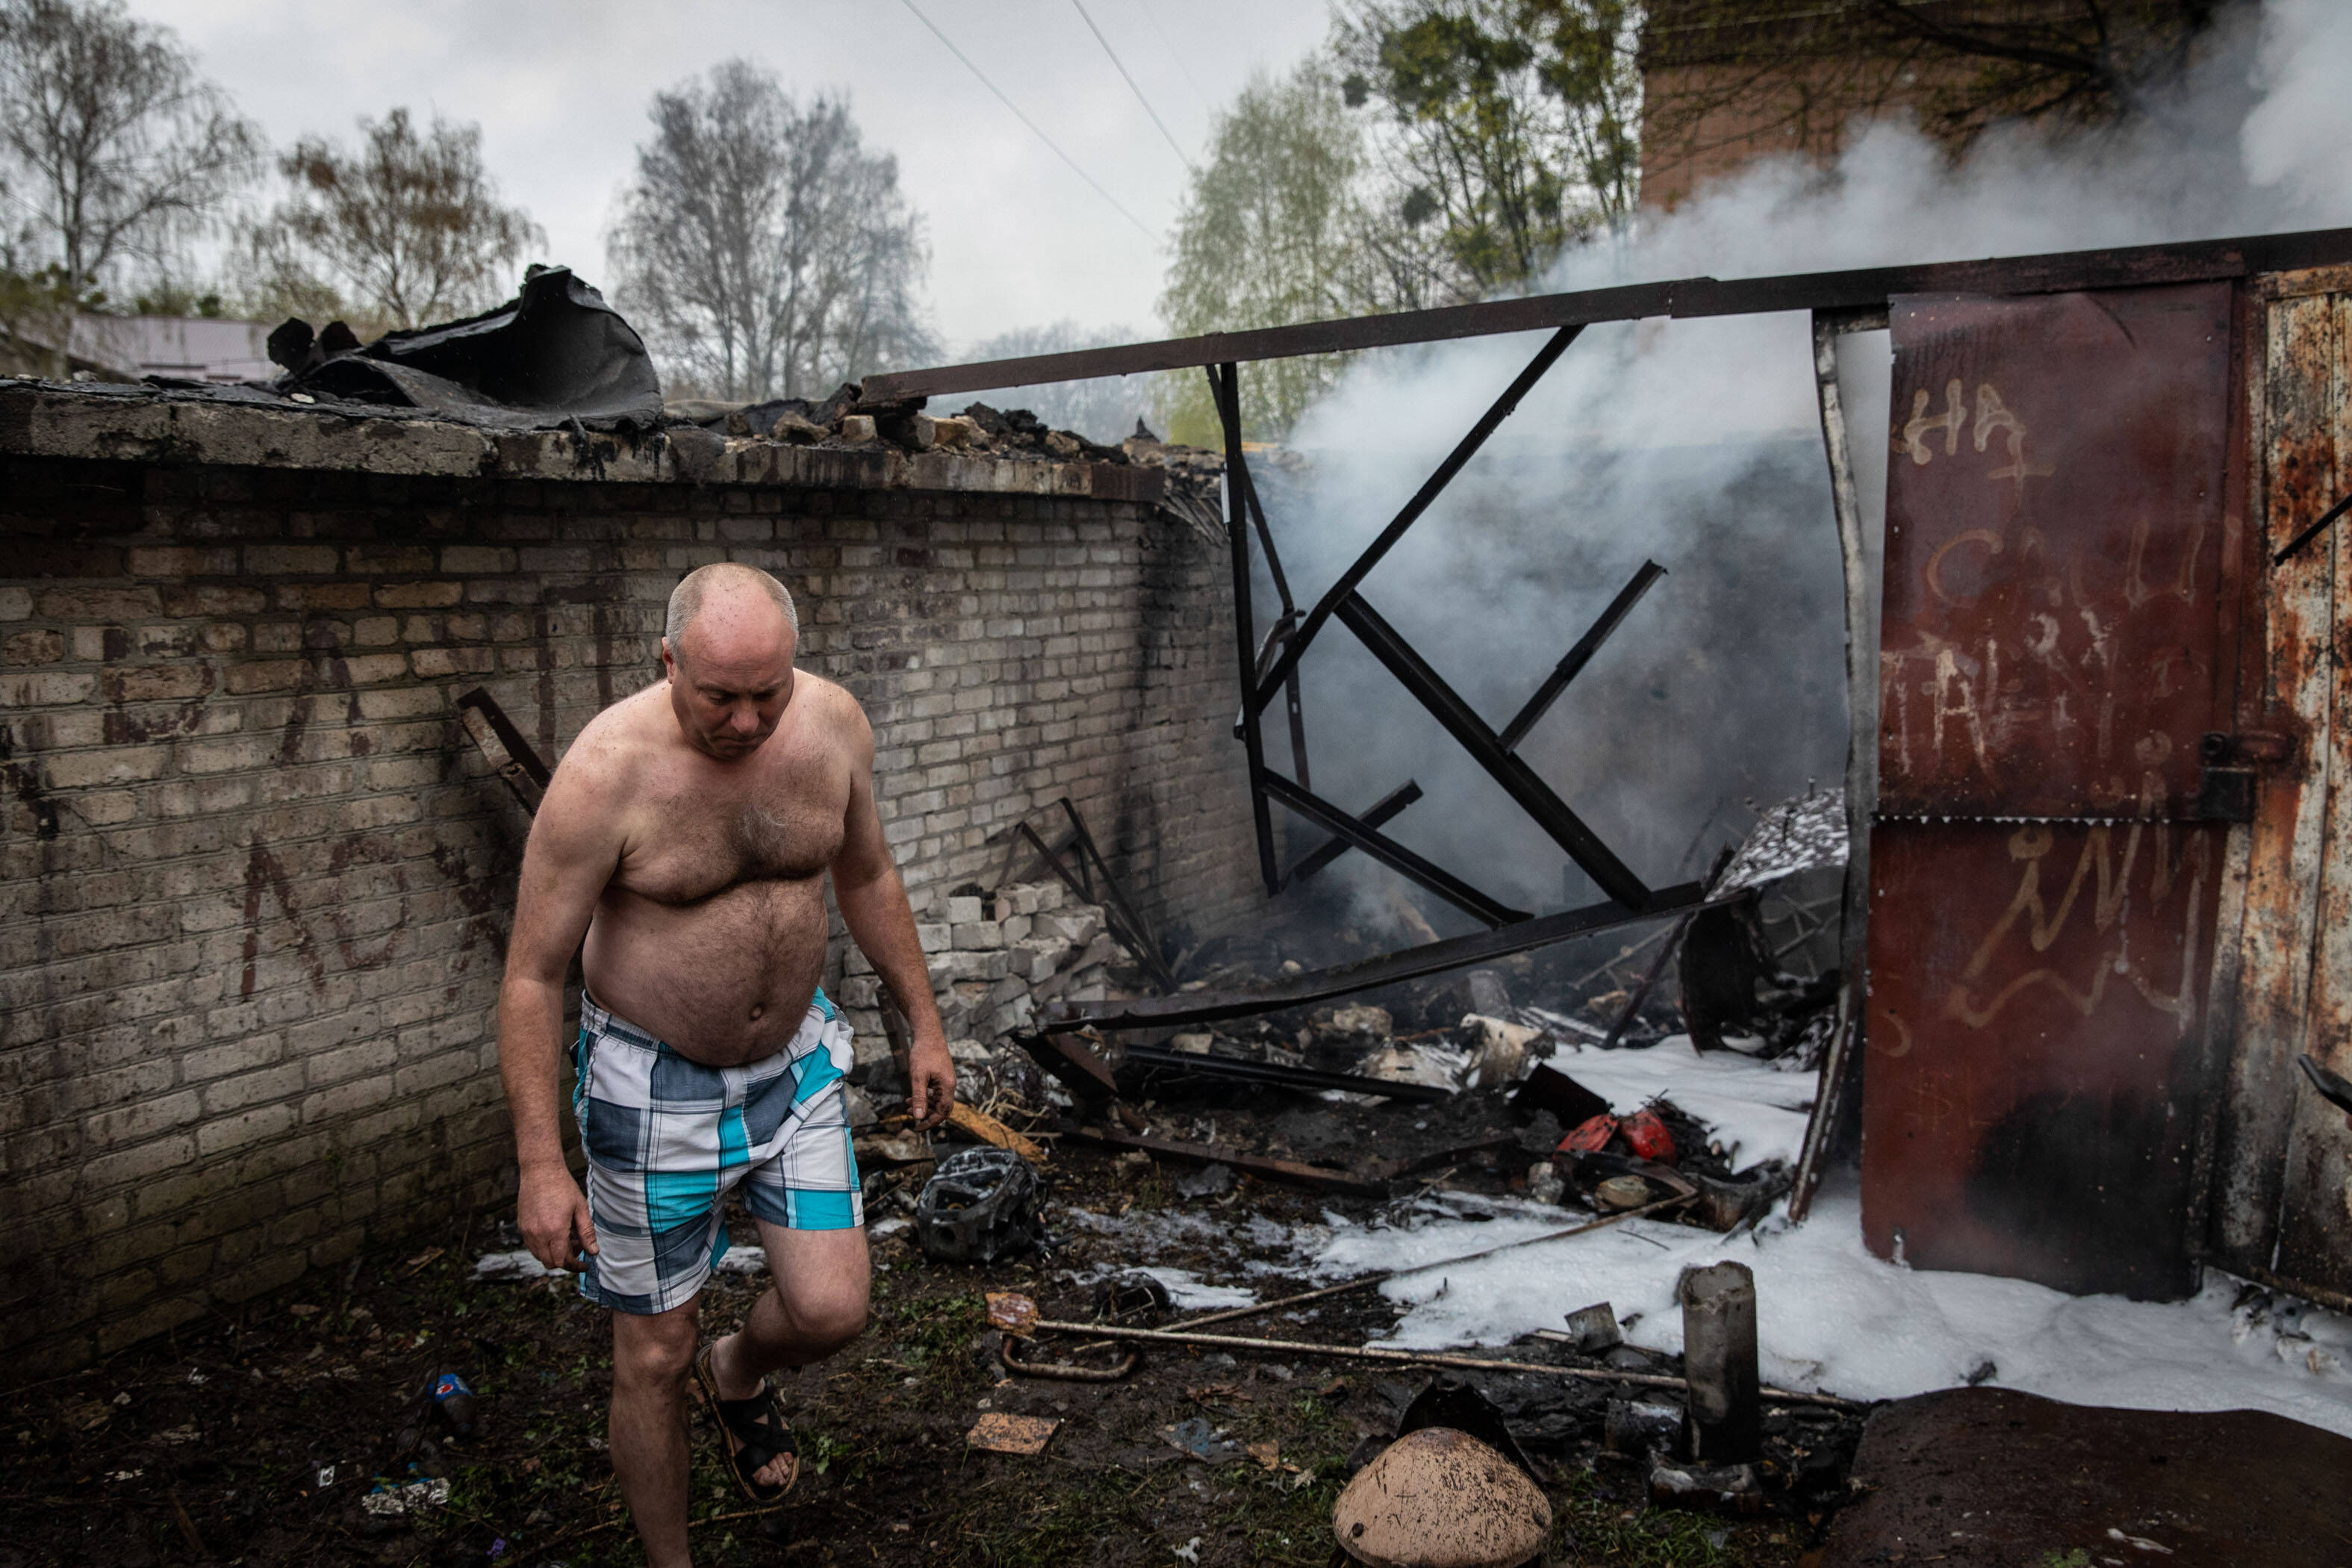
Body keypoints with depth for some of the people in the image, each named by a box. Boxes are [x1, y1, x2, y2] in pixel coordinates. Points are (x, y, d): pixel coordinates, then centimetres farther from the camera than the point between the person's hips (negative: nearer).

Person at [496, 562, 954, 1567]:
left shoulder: (832, 723, -10)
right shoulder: (606, 774, -23)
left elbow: (866, 875, 7)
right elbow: (532, 976, -16)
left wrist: (923, 1023, 10)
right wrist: (541, 1164, -17)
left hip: (794, 1066, 4)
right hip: (654, 1087, -3)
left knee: (831, 1312, -1)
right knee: (653, 1359, 8)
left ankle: (738, 1373, 36)